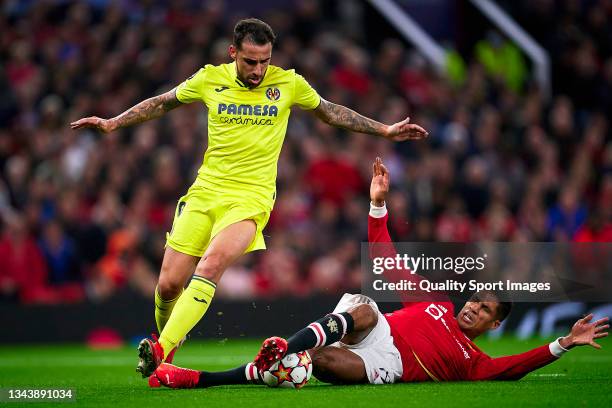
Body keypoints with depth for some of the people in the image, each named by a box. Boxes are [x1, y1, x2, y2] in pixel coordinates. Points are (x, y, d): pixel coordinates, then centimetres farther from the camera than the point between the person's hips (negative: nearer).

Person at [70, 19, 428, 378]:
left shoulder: (288, 83, 1)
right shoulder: (210, 79, 2)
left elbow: (330, 112, 18)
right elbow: (162, 104, 18)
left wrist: (385, 131, 18)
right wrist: (113, 123, 15)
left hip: (251, 198, -2)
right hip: (204, 191, 2)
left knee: (211, 264, -28)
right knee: (169, 284, -4)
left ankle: (162, 350, -33)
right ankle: (164, 339, 27)